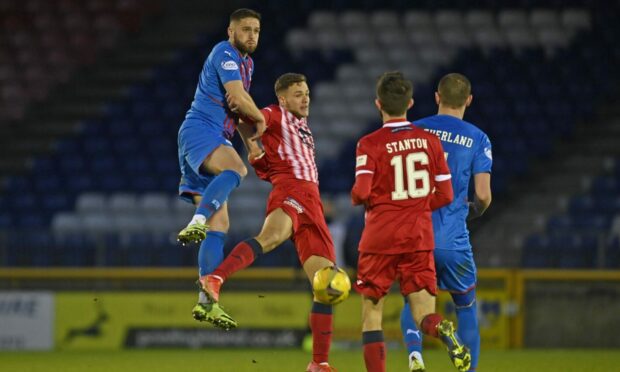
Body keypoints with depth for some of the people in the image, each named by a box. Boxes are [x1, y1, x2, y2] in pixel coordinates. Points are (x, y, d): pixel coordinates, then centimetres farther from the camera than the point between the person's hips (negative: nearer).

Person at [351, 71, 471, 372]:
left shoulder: (370, 144, -7)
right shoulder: (429, 141, 4)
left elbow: (361, 192, -17)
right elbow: (445, 195, 5)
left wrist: (357, 198, 6)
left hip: (380, 237, -3)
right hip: (420, 237, 3)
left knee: (371, 311, 9)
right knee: (423, 315, 1)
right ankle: (442, 330, -33)